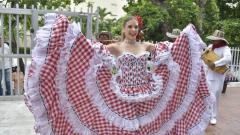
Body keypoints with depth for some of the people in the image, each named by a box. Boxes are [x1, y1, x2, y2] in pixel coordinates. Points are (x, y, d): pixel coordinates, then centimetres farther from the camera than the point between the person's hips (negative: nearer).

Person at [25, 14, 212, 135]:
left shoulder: (147, 46, 9)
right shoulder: (116, 48, -4)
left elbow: (172, 50, 17)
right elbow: (91, 49, -13)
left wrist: (187, 32, 19)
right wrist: (69, 28, -21)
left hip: (145, 96, 4)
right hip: (122, 97, -4)